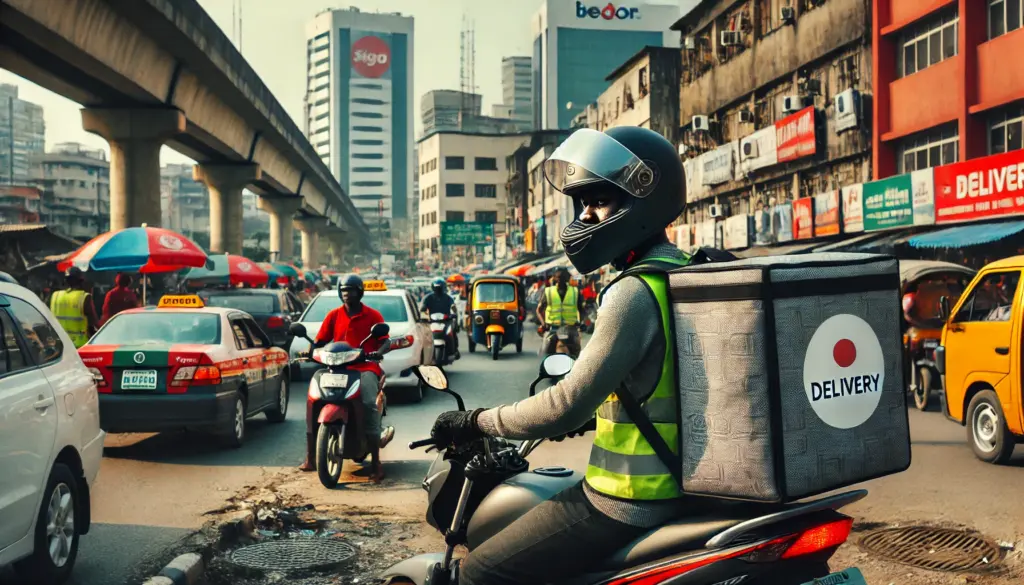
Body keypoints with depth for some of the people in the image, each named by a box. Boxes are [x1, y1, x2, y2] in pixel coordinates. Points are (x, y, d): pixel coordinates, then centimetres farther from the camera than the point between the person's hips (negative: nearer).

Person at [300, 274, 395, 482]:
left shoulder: (373, 315, 6)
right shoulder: (334, 315, 13)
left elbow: (386, 342, 0)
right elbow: (320, 341, 12)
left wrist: (378, 352, -22)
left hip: (366, 367, -3)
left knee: (369, 403, -31)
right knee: (314, 399, -19)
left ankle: (376, 460, -29)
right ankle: (310, 456, -14)